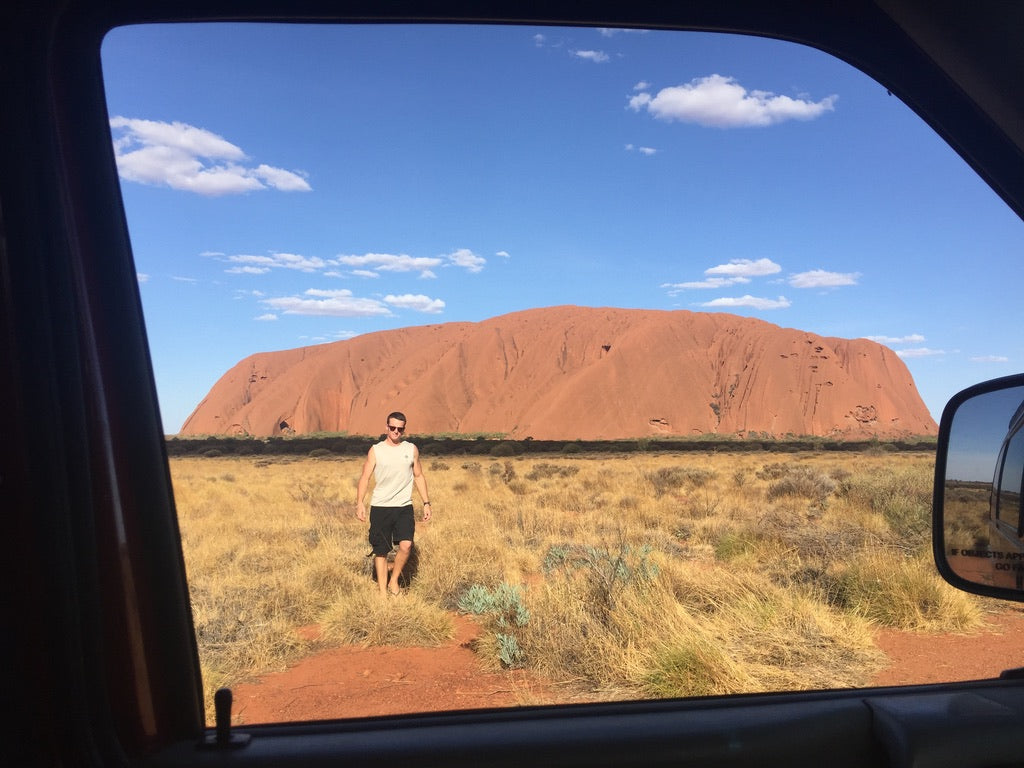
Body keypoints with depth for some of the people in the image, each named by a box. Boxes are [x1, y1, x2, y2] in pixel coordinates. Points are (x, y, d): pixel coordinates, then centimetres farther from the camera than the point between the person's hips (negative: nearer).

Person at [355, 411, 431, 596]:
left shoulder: (412, 449, 7)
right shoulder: (376, 450, 1)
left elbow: (419, 476, 14)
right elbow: (365, 477, -2)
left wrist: (426, 503, 10)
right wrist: (360, 503, -14)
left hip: (404, 506, 1)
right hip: (380, 507, -1)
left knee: (406, 545, -16)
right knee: (381, 551, 3)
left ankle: (394, 580, 7)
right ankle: (383, 591, 15)